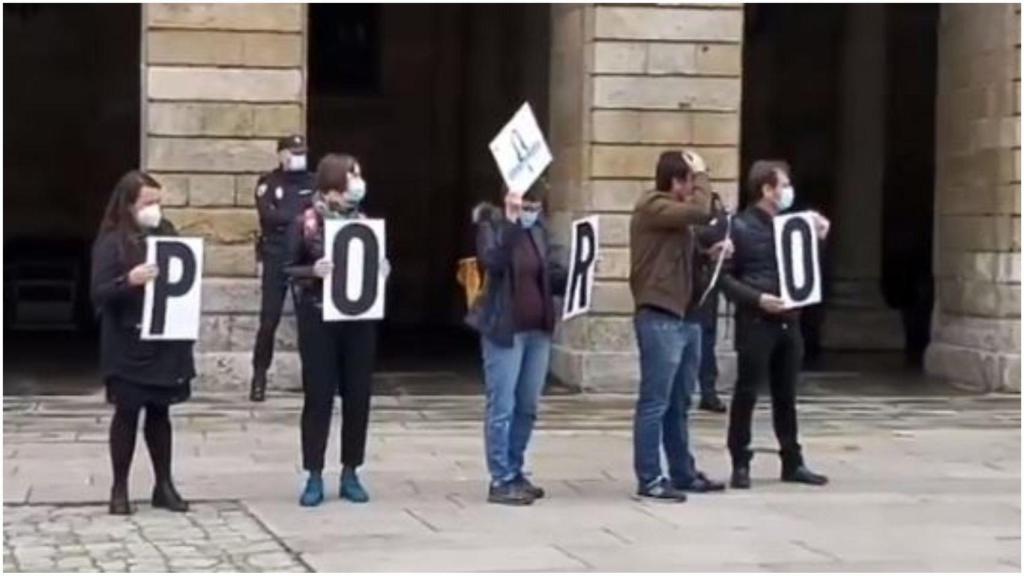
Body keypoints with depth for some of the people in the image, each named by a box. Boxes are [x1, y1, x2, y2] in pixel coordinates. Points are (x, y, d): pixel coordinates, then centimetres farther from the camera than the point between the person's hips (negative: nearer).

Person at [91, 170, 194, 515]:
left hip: (165, 341, 5)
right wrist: (128, 281, -32)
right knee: (127, 413, 2)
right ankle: (119, 488, 12)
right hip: (128, 345, -5)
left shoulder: (166, 233, 7)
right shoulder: (111, 242, -9)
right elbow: (99, 294, -15)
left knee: (159, 412, 11)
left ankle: (164, 485, 18)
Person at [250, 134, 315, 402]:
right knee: (269, 319, -3)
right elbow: (268, 216, -12)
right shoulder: (268, 183, 2)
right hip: (276, 258, -2)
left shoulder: (313, 183, 10)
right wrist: (302, 214, -12)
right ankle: (259, 375, 6)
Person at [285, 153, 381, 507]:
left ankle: (350, 474, 17)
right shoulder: (305, 223, -4)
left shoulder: (364, 222, 7)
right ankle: (314, 476, 8)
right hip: (319, 320, -4)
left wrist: (382, 270, -7)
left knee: (358, 396, 6)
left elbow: (376, 264, 15)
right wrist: (313, 271, -21)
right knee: (318, 397, 0)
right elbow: (287, 270, -2)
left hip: (359, 319, 4)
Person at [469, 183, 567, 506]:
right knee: (502, 409, -3)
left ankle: (515, 473, 22)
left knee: (527, 408, 12)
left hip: (538, 329, 6)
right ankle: (501, 481, 1)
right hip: (505, 330, -6)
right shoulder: (492, 224, -6)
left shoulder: (539, 229, 10)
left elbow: (554, 275, 13)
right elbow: (492, 261, -25)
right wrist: (510, 221, -27)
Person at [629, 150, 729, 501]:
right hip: (659, 319, -10)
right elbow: (701, 212, -24)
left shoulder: (676, 213, 20)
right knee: (655, 403, -7)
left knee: (679, 404, 14)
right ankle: (649, 479, -5)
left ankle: (683, 473, 21)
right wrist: (702, 174, -9)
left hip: (685, 317, 10)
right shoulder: (651, 206, -10)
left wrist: (711, 251, 7)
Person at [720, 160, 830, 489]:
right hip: (755, 323, -6)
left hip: (788, 322, 6)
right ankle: (740, 464, 6)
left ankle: (792, 463, 19)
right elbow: (725, 277, -10)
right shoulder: (741, 227, -7)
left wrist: (818, 239, 5)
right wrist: (757, 298, -20)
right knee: (747, 393, 0)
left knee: (786, 395, 12)